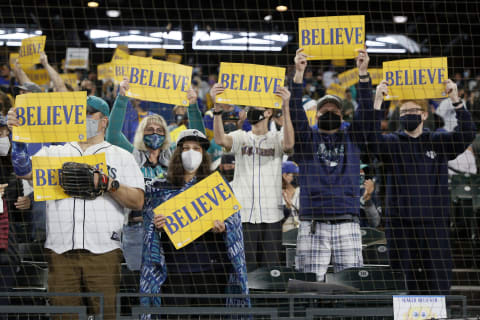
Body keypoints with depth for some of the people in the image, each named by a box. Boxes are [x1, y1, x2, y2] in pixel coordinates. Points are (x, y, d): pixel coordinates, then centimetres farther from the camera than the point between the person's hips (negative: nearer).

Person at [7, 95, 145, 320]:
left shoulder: (121, 157, 14)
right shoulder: (55, 153, 19)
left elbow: (138, 201, 4)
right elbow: (24, 171, 2)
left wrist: (108, 183, -11)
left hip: (103, 252, -2)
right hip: (60, 252, 2)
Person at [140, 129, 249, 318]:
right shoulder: (164, 189, 12)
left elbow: (233, 222, 8)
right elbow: (149, 225, 14)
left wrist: (222, 227, -13)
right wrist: (156, 225, -8)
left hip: (209, 265, 0)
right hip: (175, 266, 0)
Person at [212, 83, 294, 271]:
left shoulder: (276, 138, 7)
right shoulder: (240, 137, 10)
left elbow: (288, 144, -17)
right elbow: (220, 139, -11)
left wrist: (285, 107, -26)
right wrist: (217, 107, -25)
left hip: (271, 215, -1)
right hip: (242, 214, 1)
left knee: (271, 267, 1)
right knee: (245, 267, 0)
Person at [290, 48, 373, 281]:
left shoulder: (352, 138, 17)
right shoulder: (307, 138, 13)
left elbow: (364, 111, 4)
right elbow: (296, 113, -2)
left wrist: (363, 73, -8)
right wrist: (299, 74, -14)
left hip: (347, 224, 1)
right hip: (312, 224, -1)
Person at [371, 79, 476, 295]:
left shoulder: (439, 142, 10)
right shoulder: (392, 143, 8)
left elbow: (467, 134, -4)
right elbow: (372, 140, -12)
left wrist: (456, 101, -16)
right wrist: (377, 103, -20)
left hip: (434, 224, 0)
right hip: (400, 226, 0)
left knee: (438, 282, -1)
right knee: (405, 284, 1)